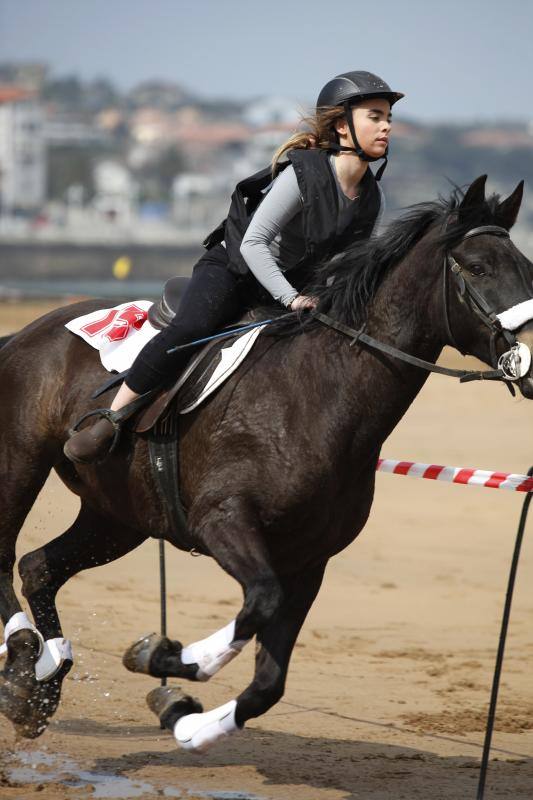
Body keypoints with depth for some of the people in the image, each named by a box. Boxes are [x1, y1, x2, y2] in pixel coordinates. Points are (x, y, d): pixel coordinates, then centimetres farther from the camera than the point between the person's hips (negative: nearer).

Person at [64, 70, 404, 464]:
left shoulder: (372, 198, -3)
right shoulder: (303, 173, -23)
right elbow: (253, 243, -24)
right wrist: (291, 298, -31)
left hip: (293, 284, 7)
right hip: (233, 267, -7)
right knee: (189, 329, -32)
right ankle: (108, 423, -26)